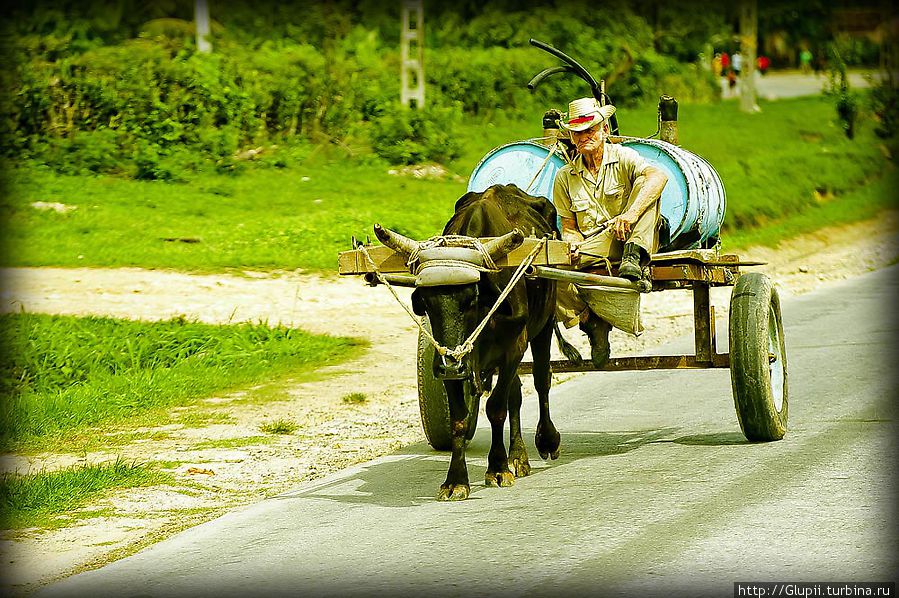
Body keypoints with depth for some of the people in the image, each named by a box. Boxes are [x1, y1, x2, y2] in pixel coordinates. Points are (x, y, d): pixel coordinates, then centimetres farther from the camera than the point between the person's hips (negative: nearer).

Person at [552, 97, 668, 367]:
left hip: (628, 237, -2)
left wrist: (631, 214, -38)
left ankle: (634, 257, -36)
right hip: (592, 245, 2)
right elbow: (569, 227, 13)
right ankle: (593, 324, -14)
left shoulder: (623, 158, -1)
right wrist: (573, 244, -13)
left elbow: (659, 176, -22)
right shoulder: (565, 177, 11)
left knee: (643, 184, -24)